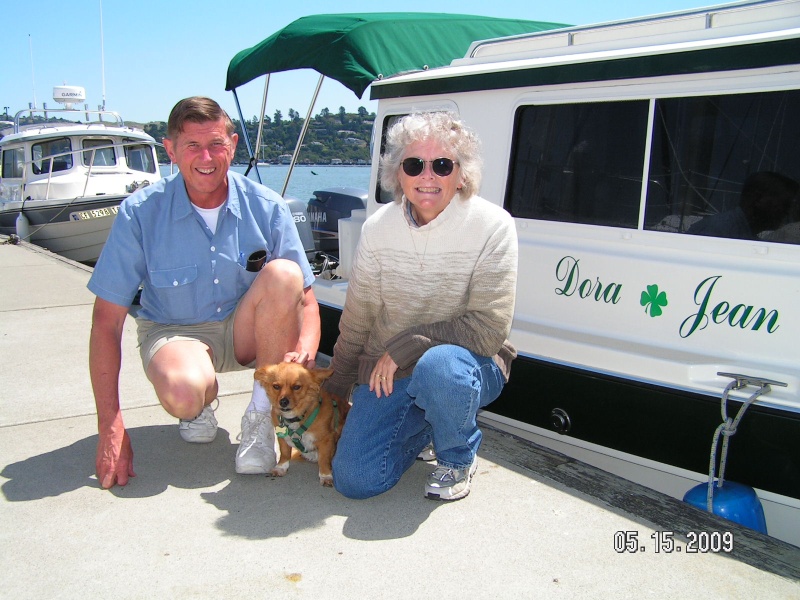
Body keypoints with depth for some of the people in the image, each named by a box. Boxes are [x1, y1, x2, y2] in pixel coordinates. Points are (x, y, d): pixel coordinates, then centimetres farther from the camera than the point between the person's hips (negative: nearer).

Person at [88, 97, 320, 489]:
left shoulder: (266, 208, -11)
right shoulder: (139, 213, -15)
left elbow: (304, 298, -9)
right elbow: (107, 320, -14)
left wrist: (305, 352, -34)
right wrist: (111, 428, -20)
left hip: (247, 331, 2)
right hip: (173, 330, -2)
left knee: (283, 274, -29)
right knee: (182, 393, -37)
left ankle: (261, 416, -14)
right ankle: (202, 404, 5)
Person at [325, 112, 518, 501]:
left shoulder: (492, 226, -16)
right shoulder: (378, 228, -4)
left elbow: (489, 329, -19)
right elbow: (356, 318, 7)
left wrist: (405, 346, -19)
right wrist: (336, 387, 17)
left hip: (469, 362, -3)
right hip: (387, 370, 4)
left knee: (439, 366, -39)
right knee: (354, 480, -11)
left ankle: (458, 456, -5)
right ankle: (423, 423, 20)